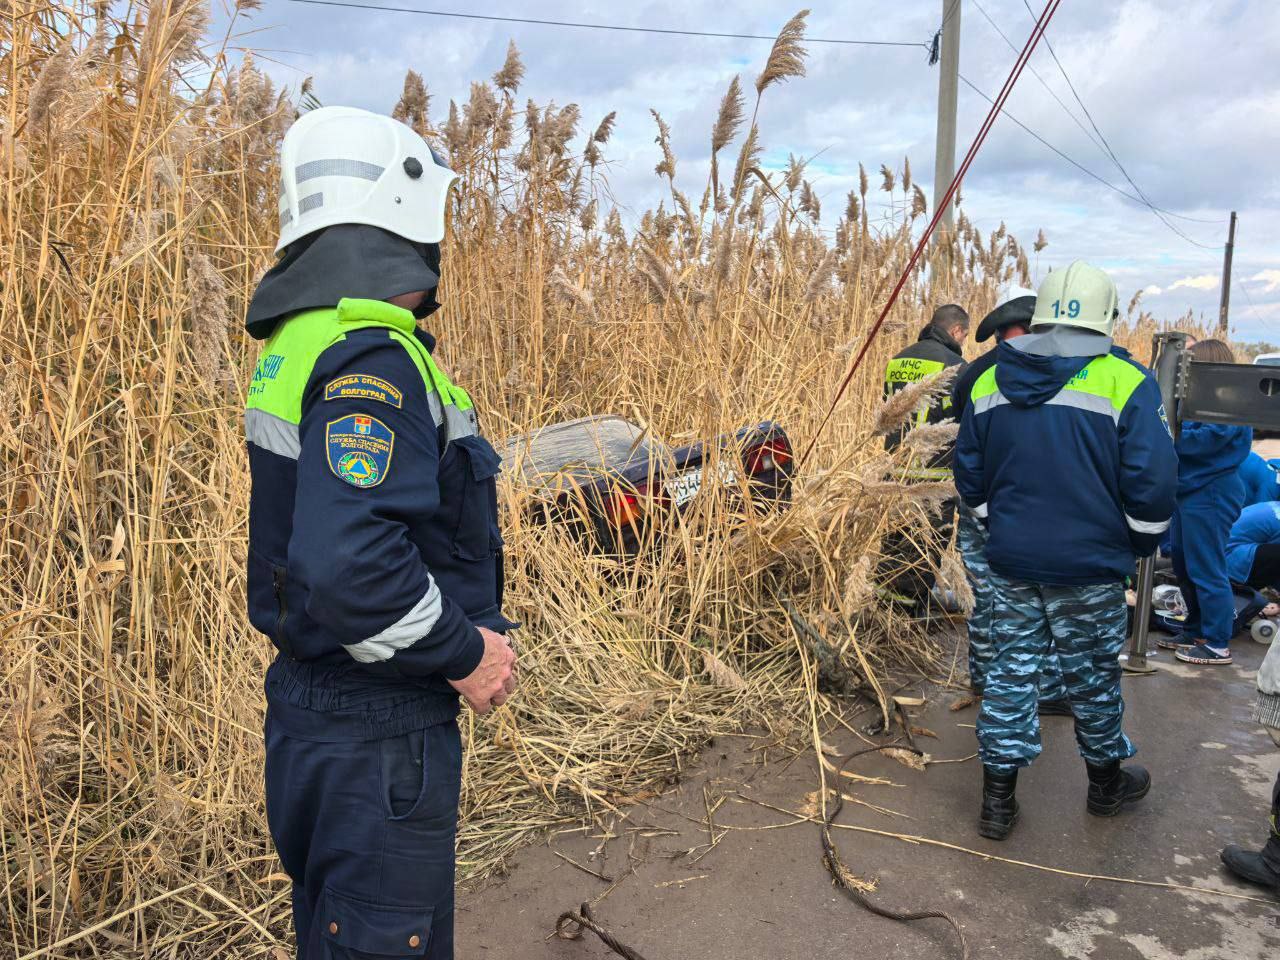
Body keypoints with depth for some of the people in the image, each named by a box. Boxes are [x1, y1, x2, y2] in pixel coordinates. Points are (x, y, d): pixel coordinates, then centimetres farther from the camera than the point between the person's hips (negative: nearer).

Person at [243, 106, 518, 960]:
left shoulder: (304, 341, 9)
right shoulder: (371, 360, -23)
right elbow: (346, 564, -34)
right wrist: (465, 652, -19)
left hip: (314, 700, 10)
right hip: (378, 734, -10)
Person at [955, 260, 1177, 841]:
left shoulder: (989, 383, 1)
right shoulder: (1125, 383, -12)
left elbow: (970, 475, 8)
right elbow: (1151, 484, -12)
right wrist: (1140, 545, 5)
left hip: (1011, 560, 3)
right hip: (1089, 565, -3)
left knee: (1011, 670, 11)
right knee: (1093, 677, 15)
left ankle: (997, 800, 17)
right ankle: (1106, 782, 37)